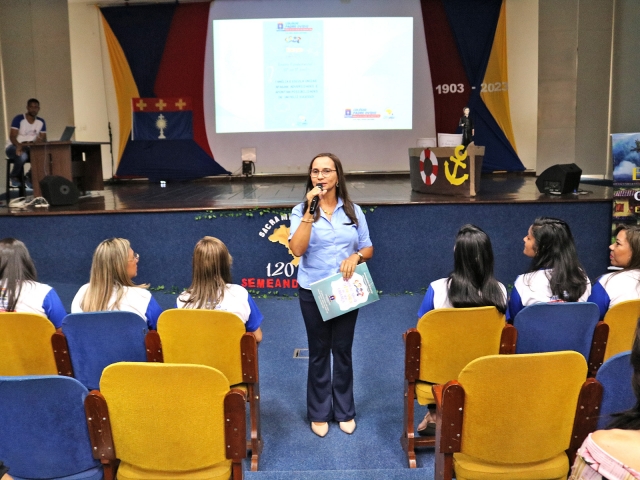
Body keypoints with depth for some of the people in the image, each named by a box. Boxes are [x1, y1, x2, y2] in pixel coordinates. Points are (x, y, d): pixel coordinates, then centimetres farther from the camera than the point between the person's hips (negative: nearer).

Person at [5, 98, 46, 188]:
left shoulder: (41, 122, 5)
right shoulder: (18, 119, -10)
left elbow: (44, 139, 3)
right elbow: (12, 137, -17)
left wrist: (40, 140, -24)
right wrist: (19, 145, -40)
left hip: (30, 148, 4)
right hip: (13, 147, -4)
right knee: (23, 156, -39)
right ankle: (14, 177, -10)